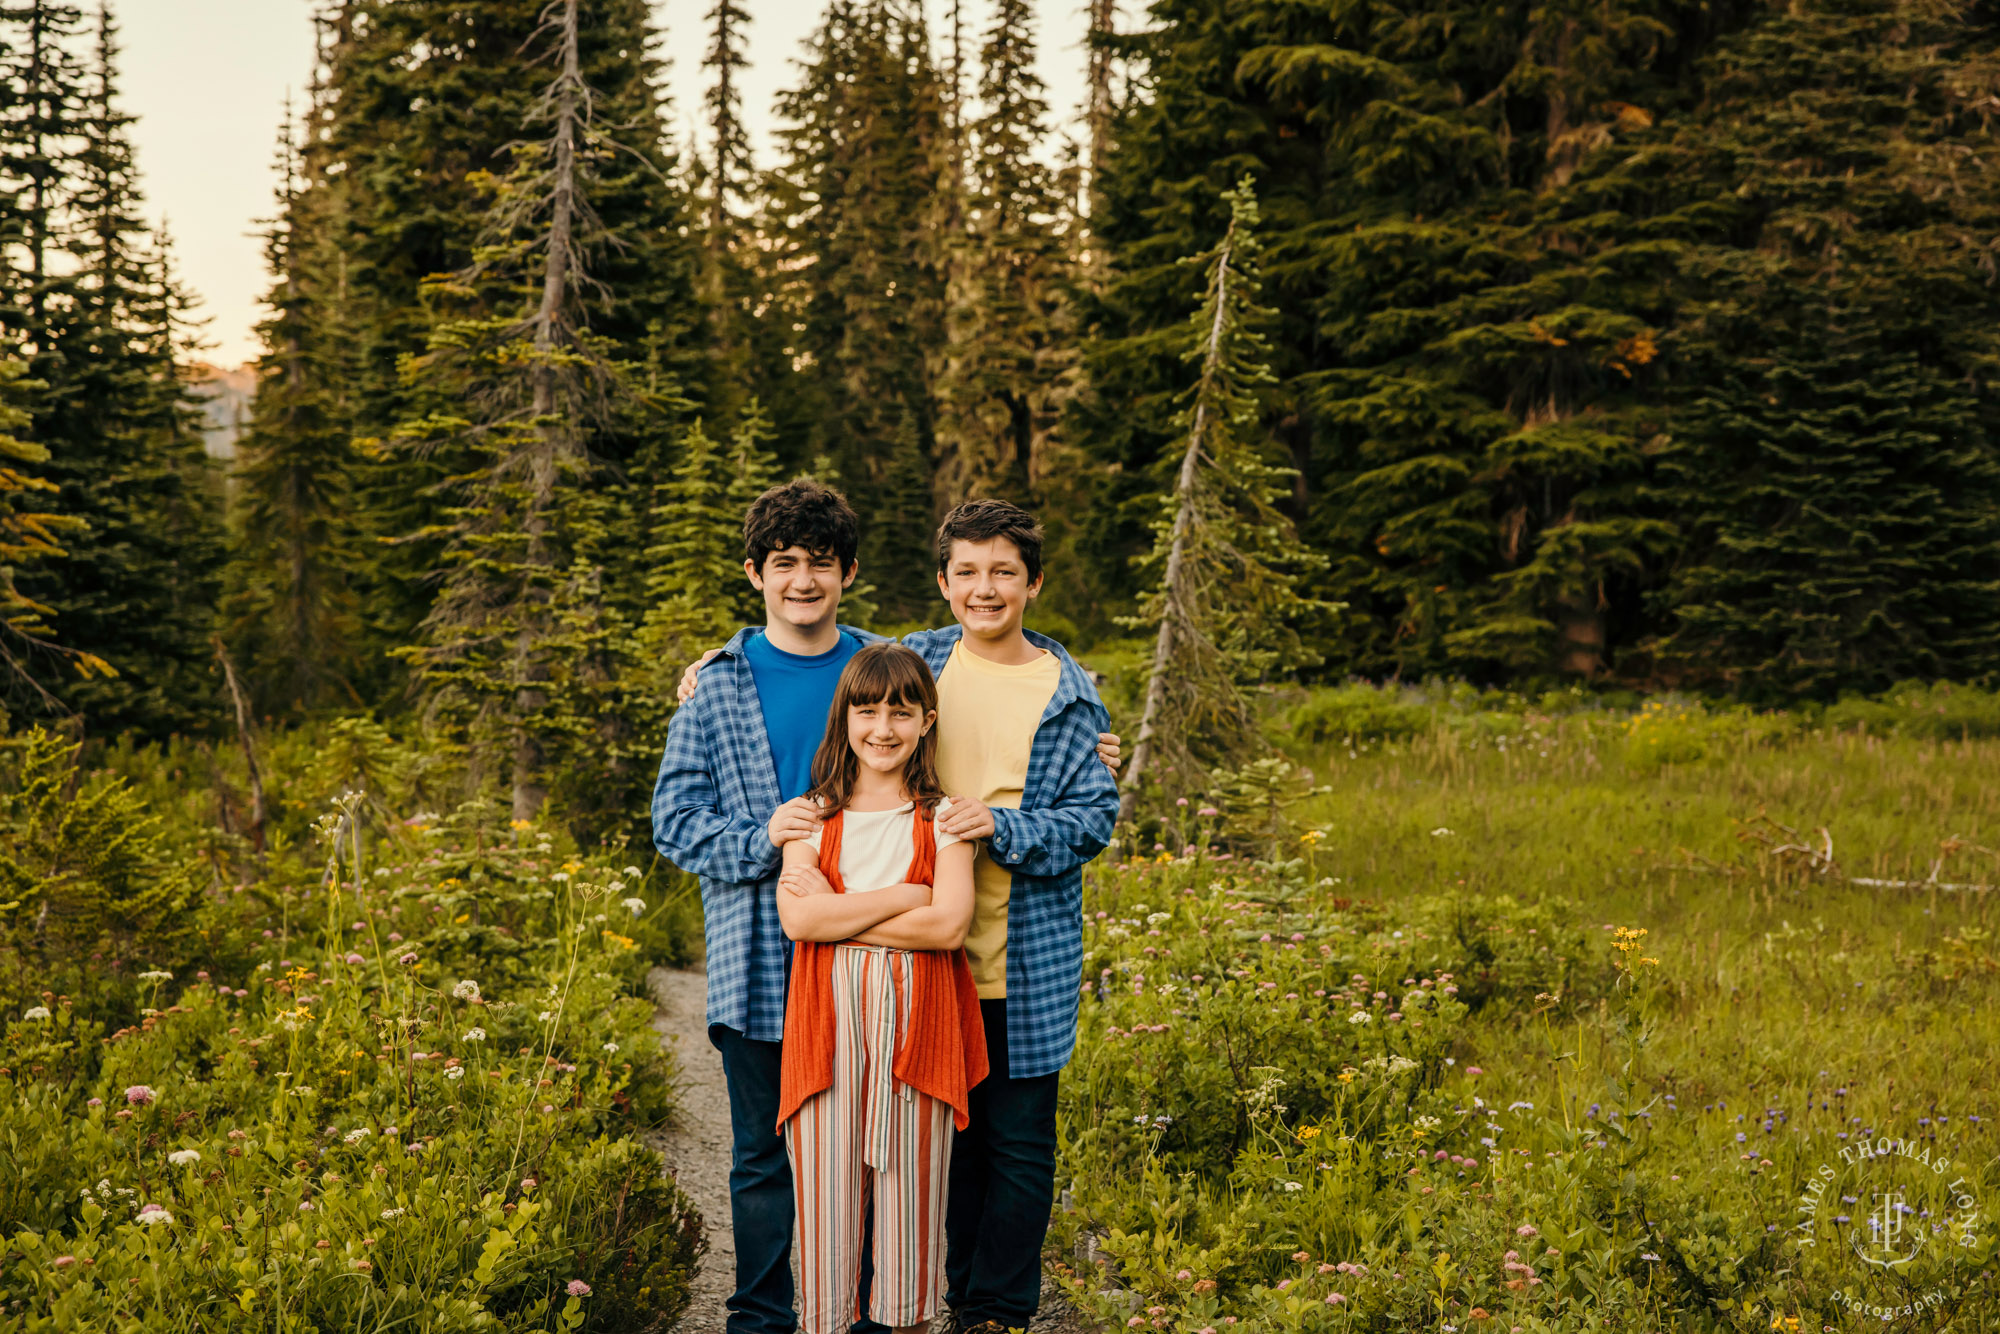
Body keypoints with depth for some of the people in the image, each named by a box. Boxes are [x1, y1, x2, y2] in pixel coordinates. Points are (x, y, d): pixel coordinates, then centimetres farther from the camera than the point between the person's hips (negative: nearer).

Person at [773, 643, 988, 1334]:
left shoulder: (942, 818, 5)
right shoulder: (816, 816, 8)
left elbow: (948, 924, -10)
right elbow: (797, 919, -7)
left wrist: (836, 912, -9)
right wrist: (904, 896, -10)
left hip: (915, 1021, -1)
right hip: (829, 1023, 1)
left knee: (911, 1185, 4)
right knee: (827, 1188, 1)